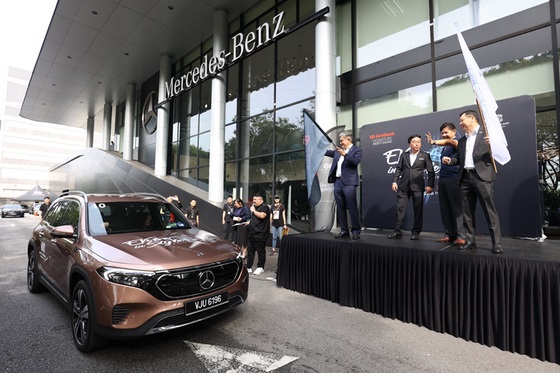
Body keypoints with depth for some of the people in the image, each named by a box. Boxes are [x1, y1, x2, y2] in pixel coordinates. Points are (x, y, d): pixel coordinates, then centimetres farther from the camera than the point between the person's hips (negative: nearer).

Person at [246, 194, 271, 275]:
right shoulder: (256, 207, 19)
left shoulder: (264, 207, -8)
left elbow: (262, 216, -27)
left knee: (260, 251, 1)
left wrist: (253, 211, -14)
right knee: (250, 250, 10)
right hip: (251, 233, 9)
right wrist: (249, 222, 16)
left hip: (260, 234, -9)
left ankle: (260, 267, 13)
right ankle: (249, 267, 16)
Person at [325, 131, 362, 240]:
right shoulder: (339, 150, 18)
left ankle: (356, 231, 4)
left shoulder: (356, 150, 0)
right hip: (337, 182, 7)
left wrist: (344, 154, -23)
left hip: (348, 183, -7)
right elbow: (329, 152, 31)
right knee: (340, 208, 8)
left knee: (352, 207, -6)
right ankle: (344, 231, 15)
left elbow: (356, 161, -16)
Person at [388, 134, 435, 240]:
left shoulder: (425, 156, 6)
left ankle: (416, 232, 12)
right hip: (403, 186, 2)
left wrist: (430, 185, -6)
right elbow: (398, 169, 10)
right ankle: (397, 231, 5)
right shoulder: (404, 155, 13)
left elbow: (431, 171, 3)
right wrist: (394, 181, 0)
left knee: (418, 210, 2)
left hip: (417, 187, -2)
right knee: (400, 208, 0)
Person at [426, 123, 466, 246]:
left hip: (453, 180, -7)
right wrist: (439, 182, 16)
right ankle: (449, 234, 12)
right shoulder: (445, 147, 22)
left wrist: (434, 142, -39)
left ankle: (461, 236, -2)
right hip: (443, 180, 8)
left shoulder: (457, 142, 0)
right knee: (445, 209, 6)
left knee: (457, 208, -6)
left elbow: (450, 142, -25)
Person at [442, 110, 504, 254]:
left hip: (482, 176, -6)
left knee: (490, 210, -6)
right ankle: (470, 240, 15)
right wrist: (450, 160, 3)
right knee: (467, 212, 8)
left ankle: (497, 243, 1)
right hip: (465, 178, 6)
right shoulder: (462, 140, 21)